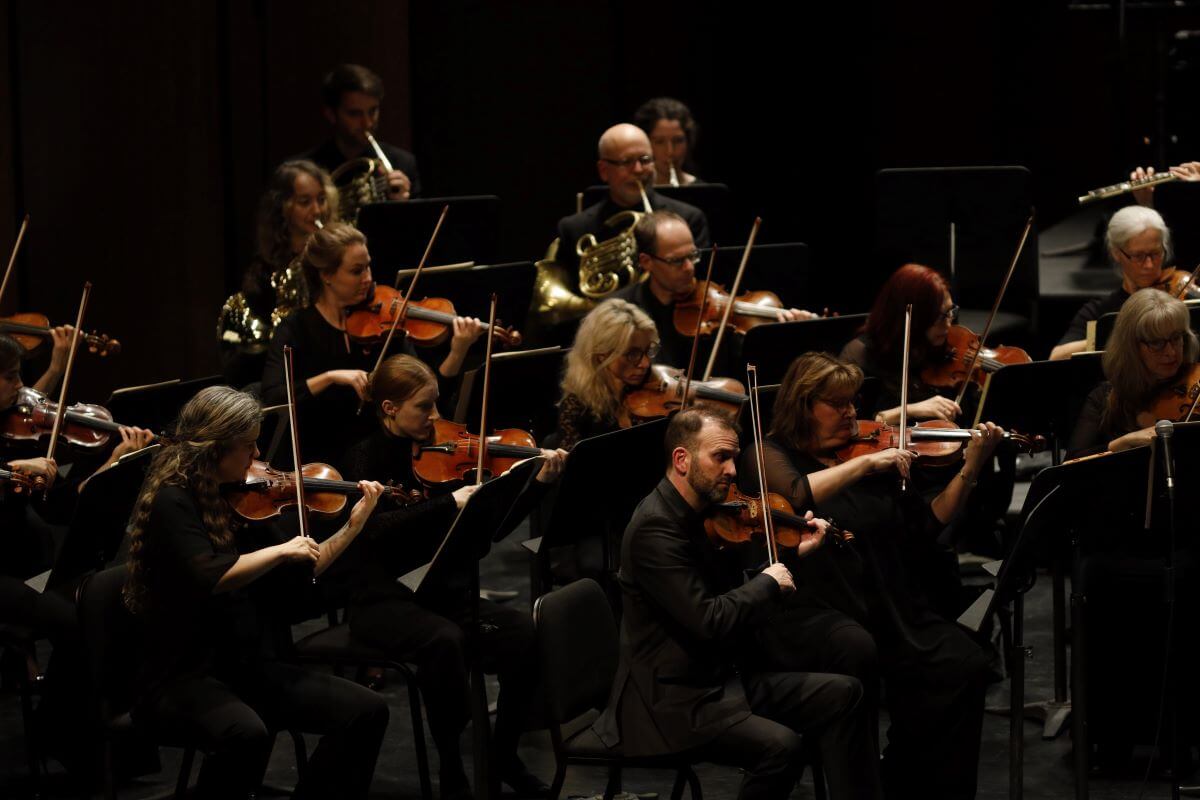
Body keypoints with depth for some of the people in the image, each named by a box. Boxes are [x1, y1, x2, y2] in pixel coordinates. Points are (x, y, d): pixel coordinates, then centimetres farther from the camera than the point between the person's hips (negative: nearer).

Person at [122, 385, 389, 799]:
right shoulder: (173, 502, -11)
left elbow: (297, 578, 18)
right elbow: (207, 576, -28)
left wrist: (354, 525, 13)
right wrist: (281, 550, -20)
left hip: (251, 667, 8)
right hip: (184, 676, -7)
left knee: (366, 711, -10)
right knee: (246, 732, -39)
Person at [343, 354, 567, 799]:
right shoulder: (367, 458, -7)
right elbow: (378, 528, -26)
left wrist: (540, 483, -10)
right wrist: (449, 503, -34)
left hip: (441, 590, 5)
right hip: (385, 599, -5)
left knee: (525, 634, -20)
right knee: (445, 641, -36)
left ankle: (504, 755, 0)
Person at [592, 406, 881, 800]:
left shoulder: (703, 516, 8)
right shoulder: (654, 527, -21)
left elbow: (731, 595, 16)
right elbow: (708, 622, -27)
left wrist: (793, 553, 9)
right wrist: (769, 582, -13)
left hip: (726, 678, 10)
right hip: (673, 700, -10)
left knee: (841, 694, 7)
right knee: (780, 746, -28)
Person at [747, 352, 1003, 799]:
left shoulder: (877, 456, 17)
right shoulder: (772, 455, 4)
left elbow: (928, 524, 12)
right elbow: (793, 496, -20)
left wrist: (969, 470, 1)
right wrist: (864, 464, -21)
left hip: (887, 606, 5)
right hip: (809, 608, -5)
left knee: (962, 665, -20)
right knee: (856, 652, -38)